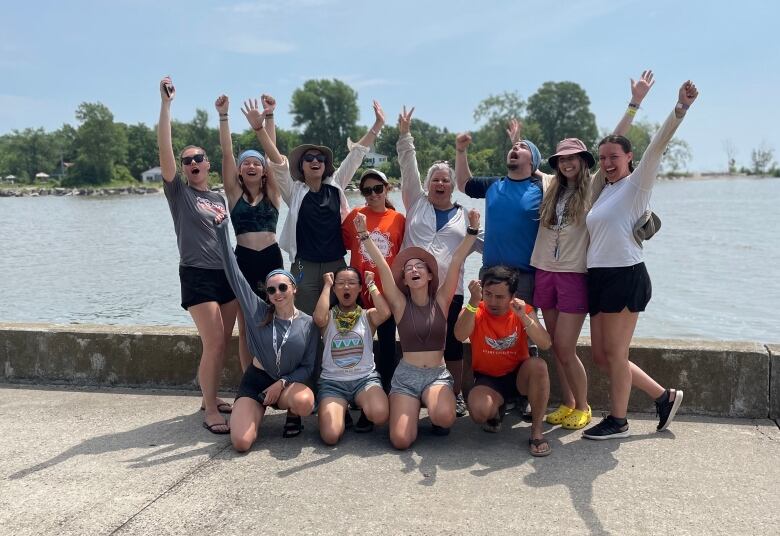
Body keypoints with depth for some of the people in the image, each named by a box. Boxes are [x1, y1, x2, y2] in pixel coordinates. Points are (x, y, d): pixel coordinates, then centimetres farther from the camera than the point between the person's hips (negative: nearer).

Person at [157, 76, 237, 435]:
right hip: (197, 275, -6)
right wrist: (165, 103, -18)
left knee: (223, 342, 9)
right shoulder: (179, 192, -1)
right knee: (213, 343, -11)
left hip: (226, 273, 6)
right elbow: (164, 149, -13)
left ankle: (211, 397, 25)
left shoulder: (219, 198, 15)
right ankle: (210, 412, -1)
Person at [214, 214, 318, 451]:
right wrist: (222, 231, -14)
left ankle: (293, 414, 3)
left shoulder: (308, 324, -3)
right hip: (254, 381, 1)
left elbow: (307, 366, -1)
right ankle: (255, 412, 15)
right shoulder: (259, 312, -4)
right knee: (241, 443, -20)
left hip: (288, 383, 0)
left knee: (305, 402, -37)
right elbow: (234, 274, -9)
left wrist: (282, 383, -17)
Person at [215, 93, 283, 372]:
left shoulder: (272, 193, 7)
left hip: (271, 258, 1)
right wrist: (223, 116, -7)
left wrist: (269, 116, -4)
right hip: (243, 259, 0)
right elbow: (227, 153, -1)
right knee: (246, 328, 5)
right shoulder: (234, 193, 6)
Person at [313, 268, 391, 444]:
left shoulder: (368, 315, 6)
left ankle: (364, 411, 6)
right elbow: (318, 318, -21)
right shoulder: (328, 317, 5)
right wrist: (326, 285, -7)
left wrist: (371, 283, -4)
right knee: (330, 436, -23)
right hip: (332, 381, 0)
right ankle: (341, 410, 13)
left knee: (380, 415, -33)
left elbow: (385, 312, -17)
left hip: (365, 378, 0)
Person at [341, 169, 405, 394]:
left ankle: (386, 388, 24)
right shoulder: (355, 215, -1)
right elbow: (342, 245, 5)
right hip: (359, 291, 0)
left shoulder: (399, 219, -1)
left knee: (387, 342, 10)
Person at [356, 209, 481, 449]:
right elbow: (382, 266, -8)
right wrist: (364, 235, -16)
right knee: (401, 441, -15)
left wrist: (472, 230, -15)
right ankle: (413, 408, 19)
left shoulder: (440, 301, 2)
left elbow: (456, 261, -7)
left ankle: (435, 413, 8)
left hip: (438, 374, 0)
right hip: (406, 375, 0)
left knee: (444, 417, -33)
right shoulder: (400, 304, 1)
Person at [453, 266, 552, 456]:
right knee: (479, 411, -33)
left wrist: (524, 317, -34)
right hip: (487, 380, -1)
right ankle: (496, 410, 8)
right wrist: (474, 302, -45)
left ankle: (537, 430, -18)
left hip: (518, 376, 1)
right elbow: (460, 336, -32)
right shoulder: (474, 312, -10)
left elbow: (545, 344, -20)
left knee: (538, 365, -33)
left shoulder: (523, 311, -7)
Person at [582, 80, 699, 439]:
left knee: (615, 353, -1)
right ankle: (664, 396, 25)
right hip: (598, 277, 9)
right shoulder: (603, 191, 19)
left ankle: (618, 421, 16)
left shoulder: (637, 183, -2)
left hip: (625, 276, -9)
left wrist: (681, 107, -31)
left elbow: (658, 144, -18)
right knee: (601, 354, 11)